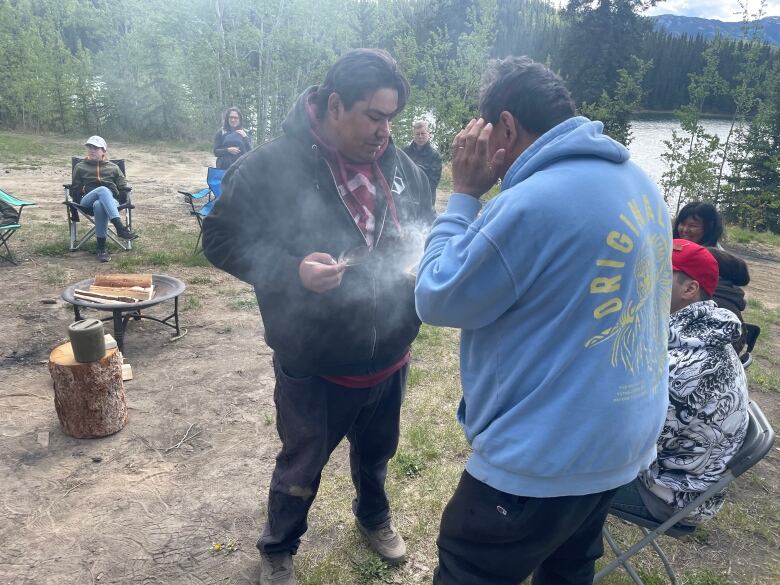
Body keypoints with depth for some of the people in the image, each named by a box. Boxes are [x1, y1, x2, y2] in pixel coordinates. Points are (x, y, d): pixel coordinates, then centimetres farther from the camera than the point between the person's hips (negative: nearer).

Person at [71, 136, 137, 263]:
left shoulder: (113, 167, 26)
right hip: (87, 202, 0)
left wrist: (127, 187, -2)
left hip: (110, 201, 0)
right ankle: (120, 228, -55)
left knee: (99, 205, -41)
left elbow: (123, 187, 18)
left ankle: (102, 247, -42)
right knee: (103, 190, -38)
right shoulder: (80, 166, 26)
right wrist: (83, 189, 6)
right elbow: (74, 190, 23)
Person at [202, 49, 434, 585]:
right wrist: (291, 269, -28)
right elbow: (221, 239, -13)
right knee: (301, 467, 18)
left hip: (390, 356, 5)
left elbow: (427, 229, 12)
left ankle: (374, 516, 59)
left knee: (377, 451, 28)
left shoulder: (399, 164, -2)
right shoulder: (271, 166, -18)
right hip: (314, 365, -4)